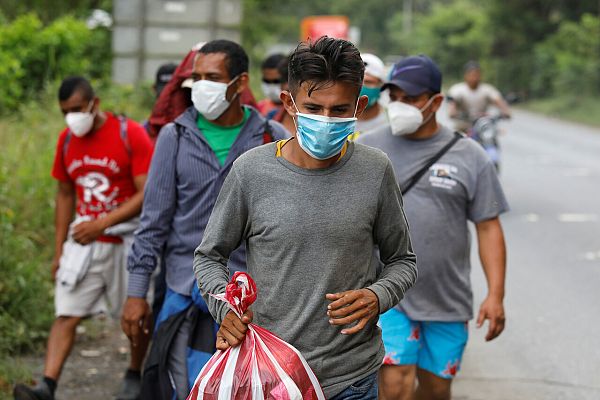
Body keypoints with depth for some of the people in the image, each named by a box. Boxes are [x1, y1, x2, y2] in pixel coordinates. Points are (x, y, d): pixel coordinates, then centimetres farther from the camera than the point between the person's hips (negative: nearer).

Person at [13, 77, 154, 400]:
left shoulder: (131, 135, -12)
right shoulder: (67, 140, 5)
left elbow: (147, 194, -16)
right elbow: (65, 196, 12)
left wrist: (102, 223, -23)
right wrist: (59, 250, 9)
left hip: (127, 242, -4)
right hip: (84, 241, 4)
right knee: (66, 314, -7)